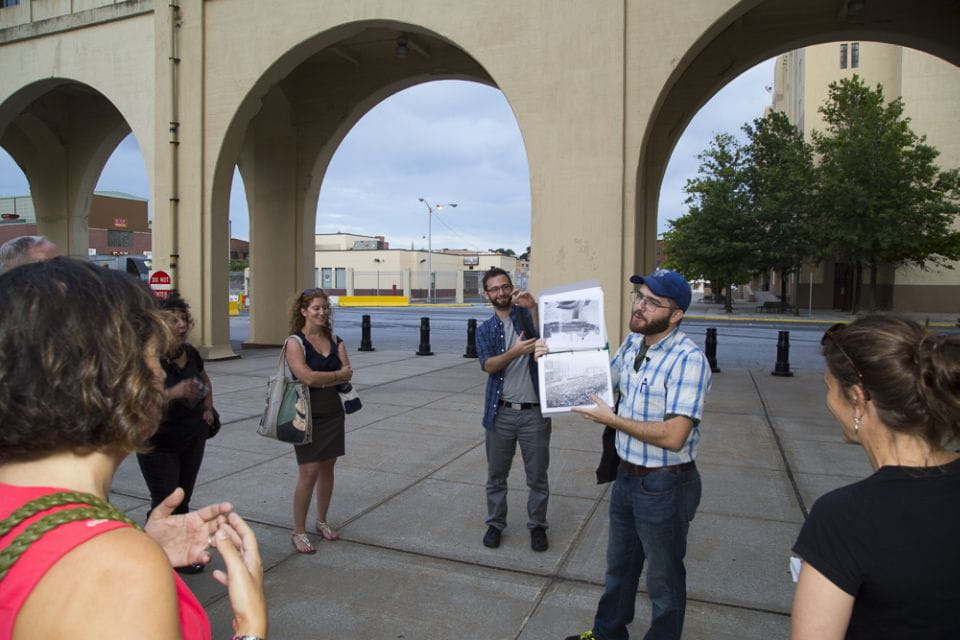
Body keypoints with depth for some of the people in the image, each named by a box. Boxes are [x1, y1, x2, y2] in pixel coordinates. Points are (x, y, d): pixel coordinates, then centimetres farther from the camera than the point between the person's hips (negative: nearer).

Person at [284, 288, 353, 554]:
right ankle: (298, 532, 9)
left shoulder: (335, 340, 7)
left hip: (332, 411, 5)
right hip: (308, 414, -5)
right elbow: (307, 376, -21)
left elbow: (348, 373, -4)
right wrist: (337, 375, -8)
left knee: (327, 467, 13)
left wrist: (320, 379, -15)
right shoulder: (295, 342, -9)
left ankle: (322, 521, 30)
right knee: (309, 471, -5)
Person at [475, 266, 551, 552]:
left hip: (534, 411, -1)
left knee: (537, 476, 8)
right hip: (500, 412, 2)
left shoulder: (526, 315, 2)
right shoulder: (484, 329, 6)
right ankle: (495, 523, 29)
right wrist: (515, 351, -29)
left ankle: (537, 525, 26)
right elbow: (488, 365, -11)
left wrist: (533, 308, -25)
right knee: (496, 475, 12)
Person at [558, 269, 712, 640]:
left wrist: (611, 420, -22)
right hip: (627, 474, 8)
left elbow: (673, 435, -30)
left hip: (665, 485, -8)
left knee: (663, 580, 15)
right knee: (619, 565, 27)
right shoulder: (632, 343, 1)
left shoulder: (688, 359, -25)